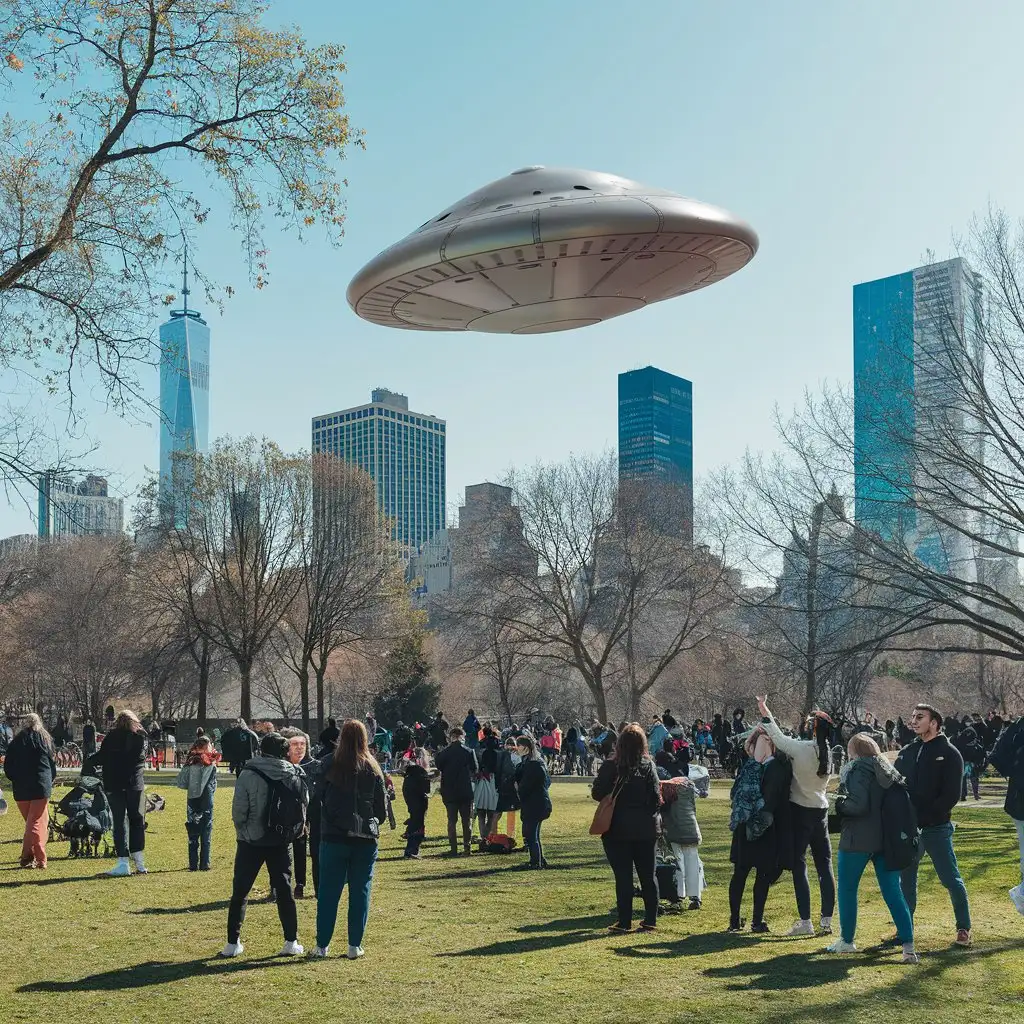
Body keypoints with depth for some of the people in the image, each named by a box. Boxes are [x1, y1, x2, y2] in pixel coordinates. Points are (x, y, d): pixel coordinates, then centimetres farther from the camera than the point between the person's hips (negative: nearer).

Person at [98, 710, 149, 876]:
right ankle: (138, 859, 10)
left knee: (119, 822, 1)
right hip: (135, 784, 1)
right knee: (137, 820, 12)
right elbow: (142, 759, 7)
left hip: (114, 785, -1)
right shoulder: (140, 737, 2)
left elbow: (100, 759, 0)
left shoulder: (111, 737, -1)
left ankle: (123, 862, -3)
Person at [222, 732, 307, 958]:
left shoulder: (249, 774, -11)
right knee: (284, 890, 11)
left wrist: (242, 831, 5)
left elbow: (238, 810, -12)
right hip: (281, 842, 3)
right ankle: (291, 942, 11)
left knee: (240, 891, 9)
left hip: (251, 841, -2)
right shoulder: (295, 776, -1)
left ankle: (233, 943, 10)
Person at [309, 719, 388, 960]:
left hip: (334, 837, -1)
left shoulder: (329, 765, -8)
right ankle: (355, 946, 10)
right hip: (365, 839, 1)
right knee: (360, 891, 9)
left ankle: (322, 945, 11)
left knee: (328, 892, 8)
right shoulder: (372, 769, -3)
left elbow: (319, 796, 0)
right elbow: (382, 808, 4)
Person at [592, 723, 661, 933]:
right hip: (645, 829, 3)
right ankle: (650, 920, 15)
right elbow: (656, 798, -6)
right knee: (648, 875, 12)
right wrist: (648, 814, 10)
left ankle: (624, 922, 4)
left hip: (618, 829, -3)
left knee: (623, 876, 3)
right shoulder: (649, 766, -2)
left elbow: (597, 793, -10)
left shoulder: (610, 767, -11)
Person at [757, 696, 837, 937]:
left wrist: (764, 710, 7)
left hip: (800, 811, -5)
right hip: (821, 810, 5)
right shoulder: (830, 753, 0)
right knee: (825, 865, 10)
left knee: (799, 866, 0)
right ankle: (827, 920, 11)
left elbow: (778, 736, -5)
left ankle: (805, 921, -3)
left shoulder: (802, 748, -17)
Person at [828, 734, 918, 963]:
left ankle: (846, 941, 18)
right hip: (885, 840, 7)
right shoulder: (887, 770, 12)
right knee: (893, 892, 6)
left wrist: (839, 802, -5)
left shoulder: (857, 769, -11)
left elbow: (858, 805, -22)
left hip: (857, 840, -7)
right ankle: (908, 948, -1)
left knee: (847, 889, 10)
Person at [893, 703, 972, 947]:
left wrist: (924, 816, -18)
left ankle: (964, 928, 17)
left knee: (951, 880, 2)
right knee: (906, 881, 10)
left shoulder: (949, 753, -5)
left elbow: (951, 795, -12)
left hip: (937, 828, -5)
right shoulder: (907, 752, 11)